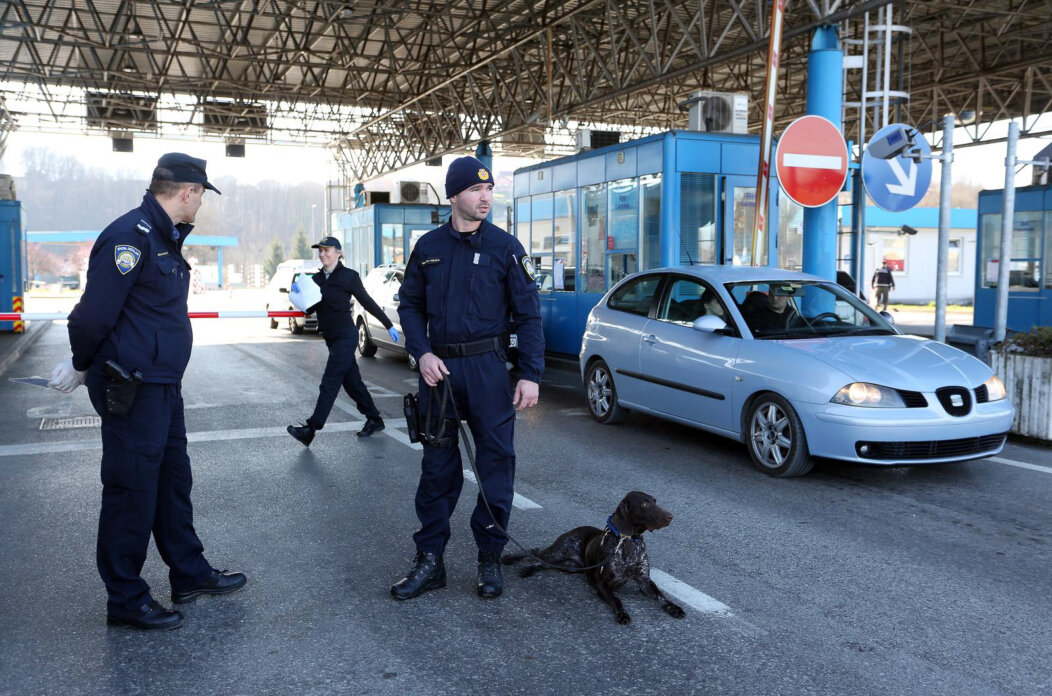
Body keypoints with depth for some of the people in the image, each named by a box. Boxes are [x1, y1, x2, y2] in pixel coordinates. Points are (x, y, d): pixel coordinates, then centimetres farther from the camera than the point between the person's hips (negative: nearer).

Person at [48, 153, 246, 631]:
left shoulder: (166, 237, 14)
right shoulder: (131, 236, -18)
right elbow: (95, 312, -20)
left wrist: (84, 366, 19)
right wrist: (82, 367, -5)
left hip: (163, 384, 10)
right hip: (132, 389, -10)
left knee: (173, 479, 18)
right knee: (132, 490, 0)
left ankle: (190, 574, 32)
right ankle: (125, 599, 15)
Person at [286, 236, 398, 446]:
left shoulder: (349, 276, -7)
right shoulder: (316, 278, 10)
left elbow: (367, 302, -1)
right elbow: (309, 309, 9)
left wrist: (389, 326, 2)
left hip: (345, 336, -7)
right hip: (331, 338, 7)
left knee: (329, 384, -10)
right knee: (352, 382, 13)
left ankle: (310, 430, -13)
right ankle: (374, 420, 25)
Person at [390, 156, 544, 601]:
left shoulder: (505, 247, -1)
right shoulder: (429, 247, 7)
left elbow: (528, 314, -2)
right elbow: (410, 305, 13)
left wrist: (531, 375, -9)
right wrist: (422, 353, -4)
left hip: (487, 368, -2)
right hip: (438, 368, 3)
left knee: (496, 462, 2)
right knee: (437, 466, 8)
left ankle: (490, 559, 17)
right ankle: (429, 561, 17)